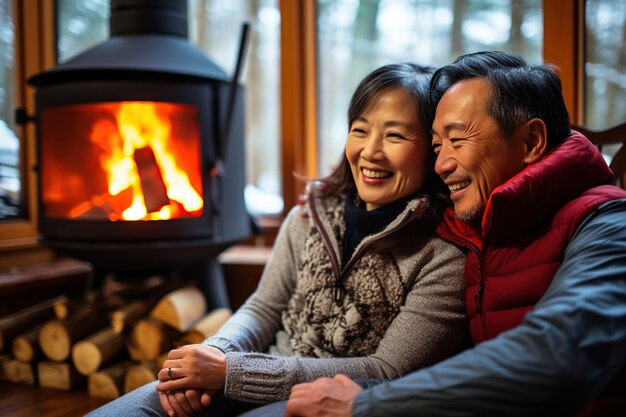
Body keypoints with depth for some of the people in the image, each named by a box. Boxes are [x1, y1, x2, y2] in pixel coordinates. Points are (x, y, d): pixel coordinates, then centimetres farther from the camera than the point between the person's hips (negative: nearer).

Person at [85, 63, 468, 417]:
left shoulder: (446, 255, -12)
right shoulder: (310, 217, 3)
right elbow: (264, 309, 10)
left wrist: (232, 371, -19)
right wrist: (214, 355, -13)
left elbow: (388, 372, -16)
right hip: (262, 382, 5)